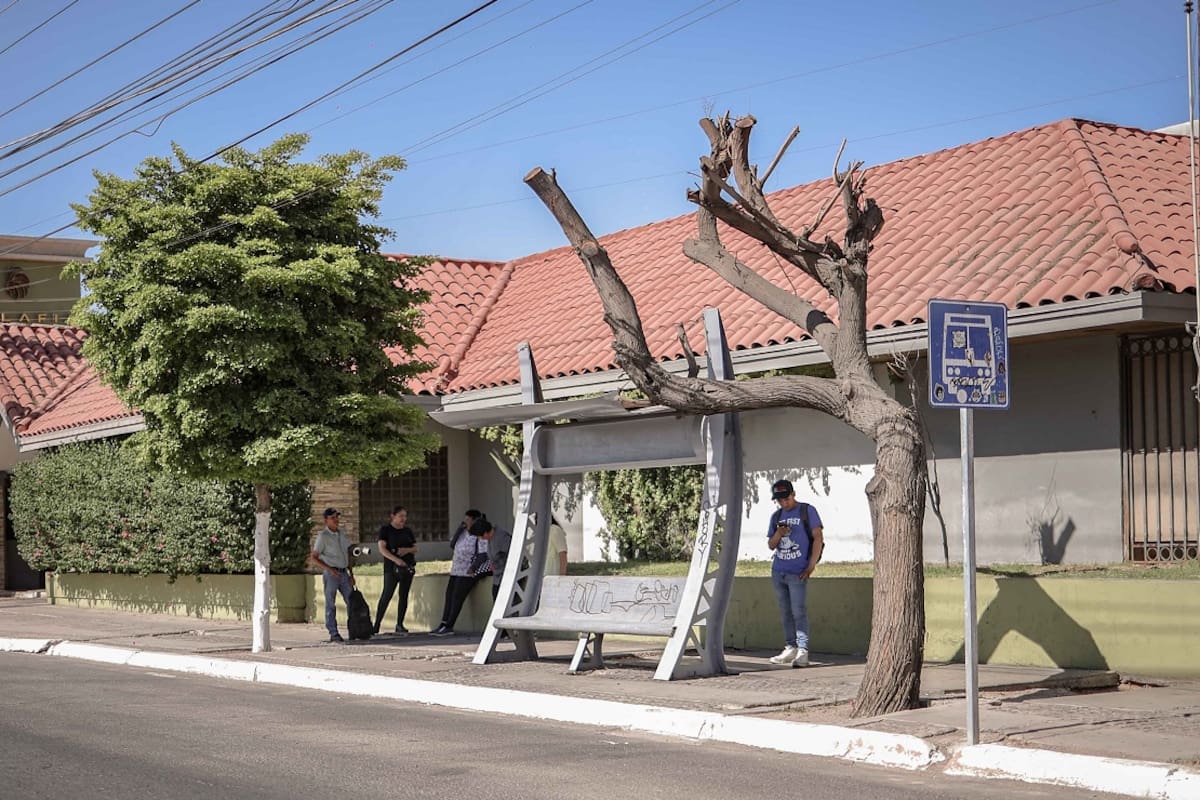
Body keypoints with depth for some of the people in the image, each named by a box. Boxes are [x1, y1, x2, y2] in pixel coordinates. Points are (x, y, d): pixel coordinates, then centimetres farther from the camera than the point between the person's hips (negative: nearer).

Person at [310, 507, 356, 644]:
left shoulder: (342, 535, 12)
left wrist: (351, 574, 12)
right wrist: (329, 569, -17)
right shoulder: (323, 537, -7)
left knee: (352, 601, 4)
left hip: (344, 573, 6)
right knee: (330, 604, -1)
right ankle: (333, 634, 2)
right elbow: (314, 558, -8)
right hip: (331, 574, -6)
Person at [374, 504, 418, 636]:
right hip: (392, 567, -5)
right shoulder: (385, 529, -1)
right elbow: (382, 549, -12)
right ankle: (377, 624, -12)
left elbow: (415, 548, 15)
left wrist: (407, 550, -9)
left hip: (408, 567, 5)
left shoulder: (408, 531, 13)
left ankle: (399, 625, 9)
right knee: (387, 595, -13)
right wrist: (395, 559, -26)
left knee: (404, 595, 4)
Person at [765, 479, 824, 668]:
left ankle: (803, 652, -14)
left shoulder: (807, 511, 0)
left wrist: (811, 566, -11)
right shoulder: (776, 516, 14)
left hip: (798, 573, -6)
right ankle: (790, 648, 16)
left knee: (799, 611, -12)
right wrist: (778, 535, -6)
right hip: (778, 572, 6)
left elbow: (818, 537, -4)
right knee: (785, 612, 10)